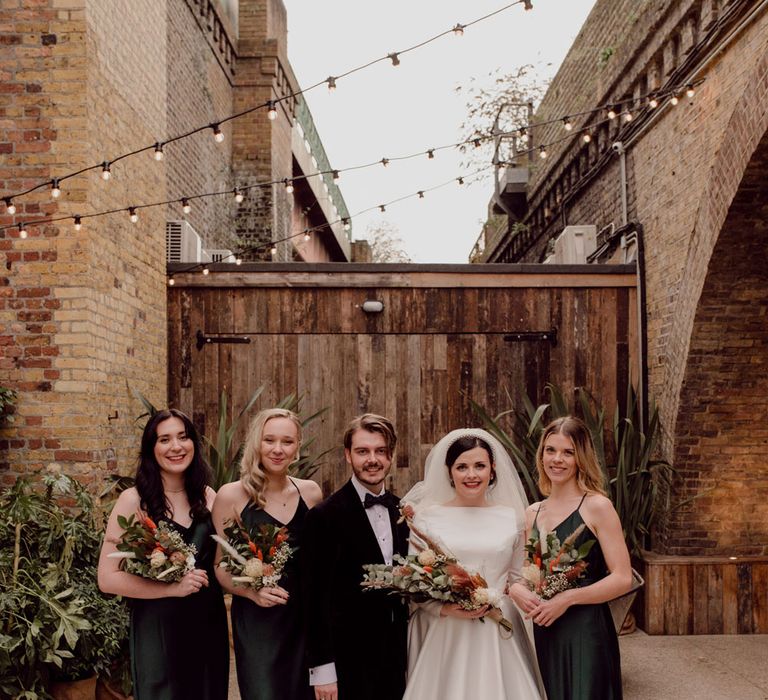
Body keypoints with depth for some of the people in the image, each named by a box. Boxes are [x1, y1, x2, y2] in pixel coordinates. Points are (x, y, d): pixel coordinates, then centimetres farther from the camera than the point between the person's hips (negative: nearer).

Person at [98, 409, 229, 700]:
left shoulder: (208, 497, 3)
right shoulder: (134, 500, -11)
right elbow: (108, 578, -13)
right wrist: (173, 588, -19)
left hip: (209, 624, 4)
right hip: (157, 627, -4)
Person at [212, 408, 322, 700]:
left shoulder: (310, 492, 3)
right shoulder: (231, 495, -7)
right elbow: (220, 567, -2)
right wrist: (252, 592, -18)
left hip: (306, 617, 3)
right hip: (257, 621, -3)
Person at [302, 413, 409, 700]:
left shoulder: (402, 512, 5)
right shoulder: (326, 515, -12)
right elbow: (315, 598, -12)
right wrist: (322, 667, -12)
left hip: (399, 653, 5)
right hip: (349, 660, -5)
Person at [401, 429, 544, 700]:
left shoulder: (511, 517, 6)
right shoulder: (426, 517, 0)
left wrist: (495, 602, -7)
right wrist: (445, 609, -13)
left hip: (498, 636, 2)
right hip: (443, 635, -1)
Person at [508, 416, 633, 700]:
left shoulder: (597, 506, -8)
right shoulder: (532, 514, 9)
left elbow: (623, 578, -11)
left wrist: (568, 598, -18)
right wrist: (516, 588, -6)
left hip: (586, 632, -5)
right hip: (545, 632, 5)